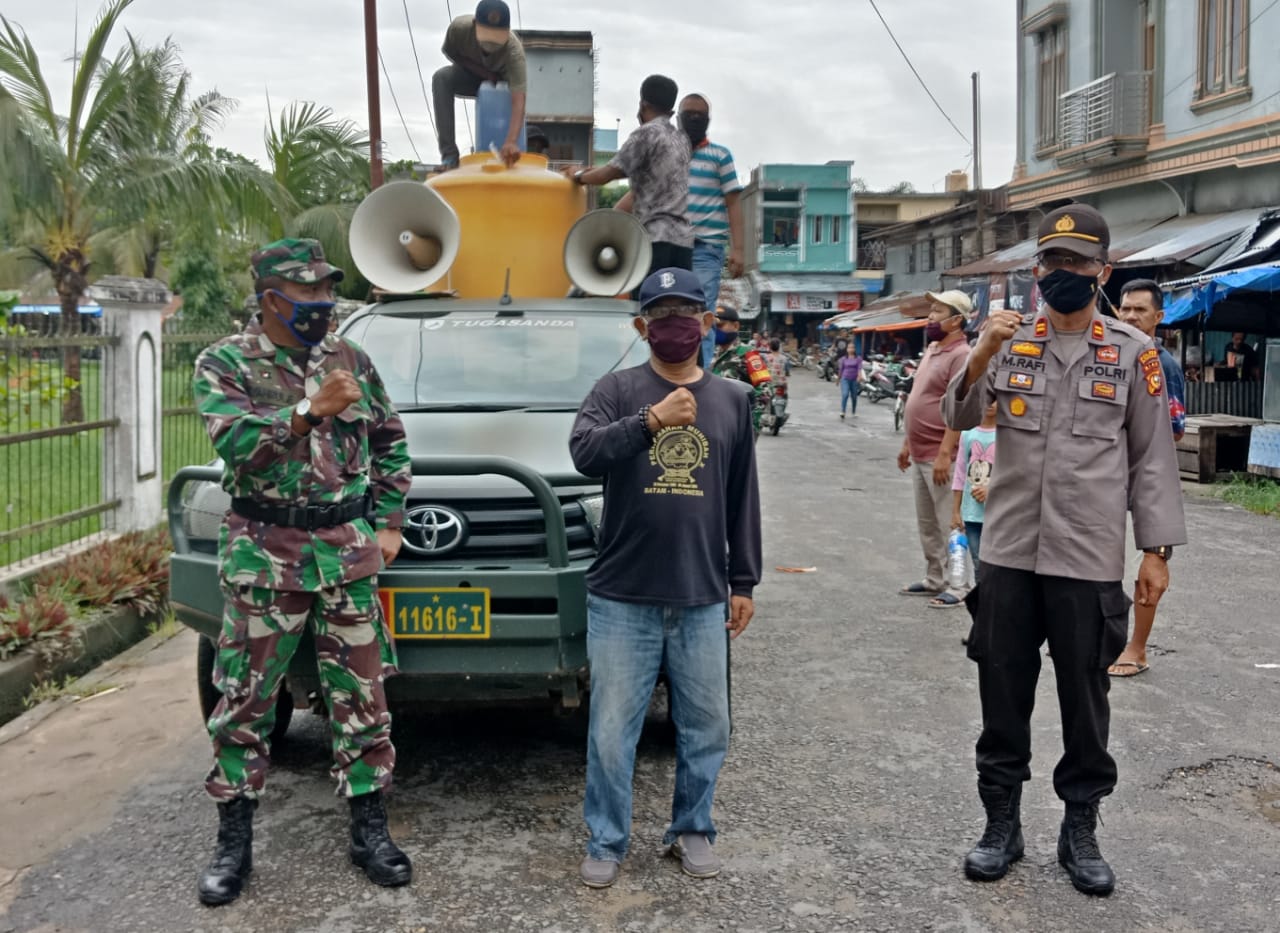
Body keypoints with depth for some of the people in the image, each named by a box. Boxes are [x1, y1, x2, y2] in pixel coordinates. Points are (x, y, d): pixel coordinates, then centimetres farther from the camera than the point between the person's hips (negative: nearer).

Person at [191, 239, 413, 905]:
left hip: (349, 551, 3)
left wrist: (388, 523, 8)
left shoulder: (351, 359, 9)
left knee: (361, 695, 6)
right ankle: (234, 842, 20)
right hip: (266, 555, -3)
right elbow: (236, 442, -19)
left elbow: (391, 444, 15)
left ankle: (369, 830, 19)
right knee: (246, 700, 5)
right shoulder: (226, 363, -2)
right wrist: (312, 409, -28)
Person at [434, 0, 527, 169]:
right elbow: (448, 52, -9)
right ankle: (449, 153, -32)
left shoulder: (514, 52, -40)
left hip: (501, 81, 0)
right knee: (441, 77, -30)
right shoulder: (459, 27, -33)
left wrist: (511, 141, -65)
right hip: (471, 75, 0)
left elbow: (518, 101, -49)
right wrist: (481, 71, -23)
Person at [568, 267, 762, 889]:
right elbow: (584, 453, -17)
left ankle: (691, 829, 29)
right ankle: (607, 841, 21)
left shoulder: (731, 400, 10)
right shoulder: (617, 390, 2)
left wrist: (744, 583, 10)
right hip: (622, 599, -2)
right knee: (612, 730, 4)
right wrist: (652, 421, -30)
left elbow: (743, 500, 12)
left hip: (703, 601, 3)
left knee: (706, 727, 10)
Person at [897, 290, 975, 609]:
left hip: (940, 456, -9)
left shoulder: (961, 355, -15)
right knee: (926, 522, 16)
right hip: (919, 454, 10)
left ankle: (955, 586, 5)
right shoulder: (932, 350, 14)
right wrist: (908, 443, 21)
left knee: (948, 525, -3)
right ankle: (934, 579, 26)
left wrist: (945, 454, -25)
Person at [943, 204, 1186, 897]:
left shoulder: (1131, 352, 0)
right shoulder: (1010, 341, 4)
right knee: (1002, 693, 10)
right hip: (1008, 552, 2)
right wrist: (982, 355, -23)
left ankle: (1080, 830, 26)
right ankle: (1001, 823, 25)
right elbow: (957, 418, -6)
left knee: (1085, 698, 10)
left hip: (1089, 558, -1)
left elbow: (1152, 457, 2)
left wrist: (1156, 550, -2)